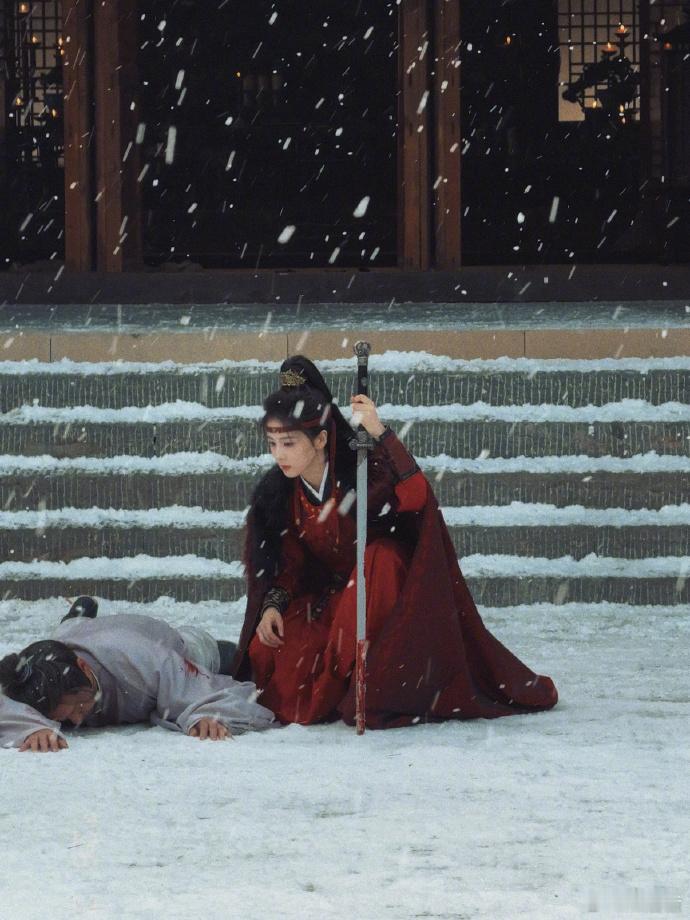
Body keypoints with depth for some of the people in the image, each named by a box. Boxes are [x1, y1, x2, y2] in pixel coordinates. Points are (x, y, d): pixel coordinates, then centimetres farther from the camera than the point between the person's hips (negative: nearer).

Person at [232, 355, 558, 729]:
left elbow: (416, 495, -41)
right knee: (268, 652, -23)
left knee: (380, 556, -36)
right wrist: (272, 606, -17)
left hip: (381, 596, -3)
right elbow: (285, 565, 2)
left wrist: (381, 434, -48)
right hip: (324, 597, 4)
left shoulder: (363, 474, -21)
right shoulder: (277, 495, -7)